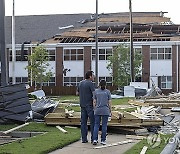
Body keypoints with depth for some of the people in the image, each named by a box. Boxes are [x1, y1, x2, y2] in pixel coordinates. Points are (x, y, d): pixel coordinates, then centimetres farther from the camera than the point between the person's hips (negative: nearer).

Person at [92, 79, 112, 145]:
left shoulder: (96, 91, 3)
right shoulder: (108, 92, 0)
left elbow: (94, 102, 1)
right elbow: (109, 102, -2)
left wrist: (95, 110, 9)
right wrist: (110, 111, 7)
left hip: (97, 111, 1)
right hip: (105, 111, -1)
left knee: (96, 125, 6)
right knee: (104, 125, 5)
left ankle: (95, 139, -7)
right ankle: (103, 140, 5)